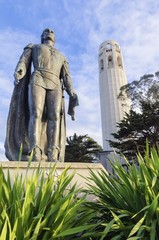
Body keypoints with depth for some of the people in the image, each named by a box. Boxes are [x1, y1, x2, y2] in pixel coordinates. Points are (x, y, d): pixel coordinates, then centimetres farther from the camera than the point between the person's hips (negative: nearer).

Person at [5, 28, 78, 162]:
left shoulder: (62, 57, 37)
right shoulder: (33, 47, 32)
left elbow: (67, 78, 20)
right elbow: (23, 62, 12)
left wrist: (72, 96, 2)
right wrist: (18, 73, -14)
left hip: (55, 86, 2)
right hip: (37, 81, -2)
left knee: (55, 116, -22)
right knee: (36, 113, -25)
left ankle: (53, 157, -31)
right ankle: (35, 156, -35)